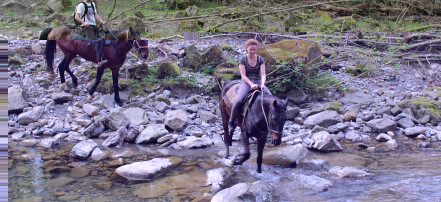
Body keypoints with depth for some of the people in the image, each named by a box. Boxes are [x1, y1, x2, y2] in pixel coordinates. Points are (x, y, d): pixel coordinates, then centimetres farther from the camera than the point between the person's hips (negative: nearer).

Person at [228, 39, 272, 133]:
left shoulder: (260, 59, 5)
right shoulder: (243, 59, -2)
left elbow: (263, 74, -5)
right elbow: (243, 75, -9)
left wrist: (262, 84, -26)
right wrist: (251, 84, -25)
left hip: (258, 82, 3)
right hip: (246, 82, -3)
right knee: (238, 100, -29)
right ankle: (231, 121, -11)